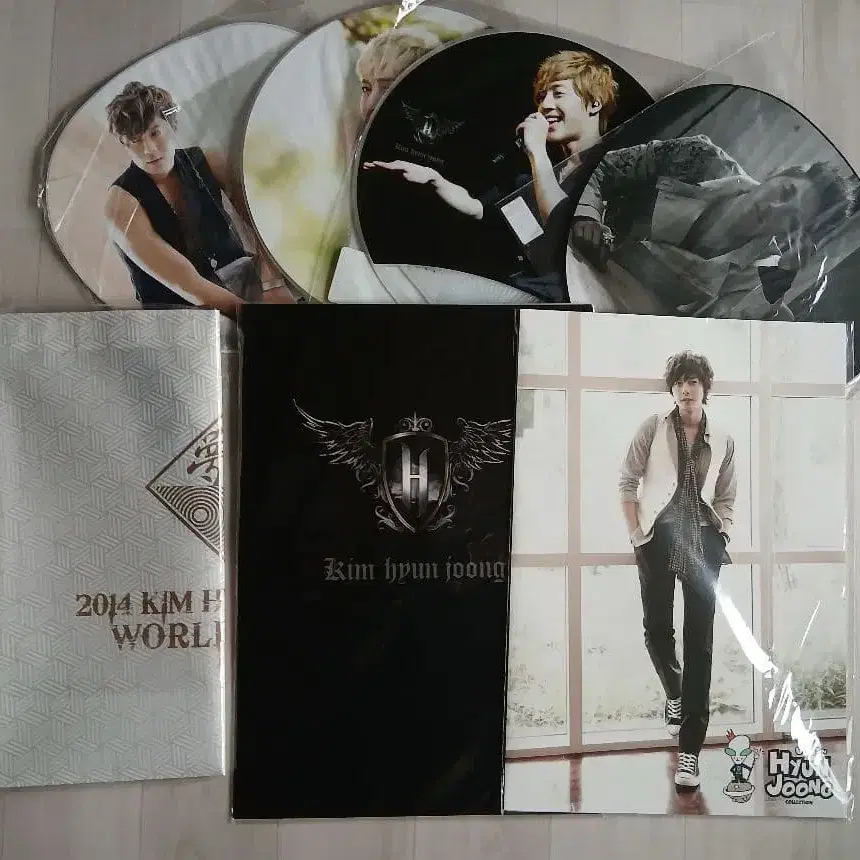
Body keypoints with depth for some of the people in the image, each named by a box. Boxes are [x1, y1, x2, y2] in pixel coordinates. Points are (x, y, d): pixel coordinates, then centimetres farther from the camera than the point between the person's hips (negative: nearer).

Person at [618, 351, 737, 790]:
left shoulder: (723, 441, 11)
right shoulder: (653, 428, 4)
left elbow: (727, 498, 16)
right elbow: (627, 481, 2)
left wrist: (720, 534, 3)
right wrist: (635, 533, -4)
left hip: (703, 543, 1)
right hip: (659, 539, -1)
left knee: (699, 641, -3)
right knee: (657, 629, 4)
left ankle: (690, 749, 2)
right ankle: (674, 692, 38)